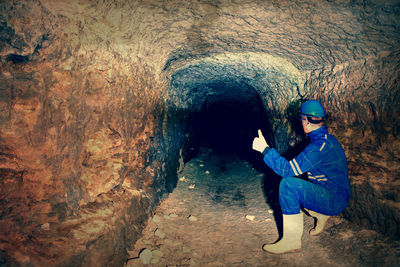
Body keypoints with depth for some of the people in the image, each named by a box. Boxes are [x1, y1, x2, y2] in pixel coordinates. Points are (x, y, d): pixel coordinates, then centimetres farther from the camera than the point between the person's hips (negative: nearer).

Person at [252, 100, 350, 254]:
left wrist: (265, 149, -24)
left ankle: (292, 240, -17)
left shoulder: (319, 146, -25)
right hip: (336, 198, 10)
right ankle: (322, 214, 16)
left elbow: (289, 169, -27)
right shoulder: (326, 138, 8)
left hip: (335, 200, -10)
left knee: (288, 184, -27)